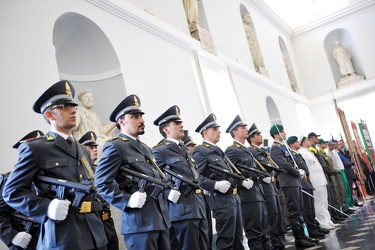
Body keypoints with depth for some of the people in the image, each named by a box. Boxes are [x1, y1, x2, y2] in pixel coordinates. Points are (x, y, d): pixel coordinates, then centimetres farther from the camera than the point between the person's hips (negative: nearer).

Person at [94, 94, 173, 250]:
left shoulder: (146, 148, 20)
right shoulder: (115, 146, -7)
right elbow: (101, 184, -13)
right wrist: (127, 200, -21)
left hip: (161, 219, 8)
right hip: (139, 222, -8)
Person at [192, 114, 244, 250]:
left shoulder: (218, 150, 19)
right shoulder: (200, 151, -11)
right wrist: (216, 185, -27)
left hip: (234, 197, 10)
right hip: (222, 199, -9)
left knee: (238, 238, 16)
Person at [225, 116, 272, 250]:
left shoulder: (247, 149, 21)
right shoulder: (231, 150, -8)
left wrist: (264, 176, 12)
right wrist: (243, 182, -26)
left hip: (259, 194, 9)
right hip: (248, 195, -9)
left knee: (264, 230, 14)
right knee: (254, 232, -4)